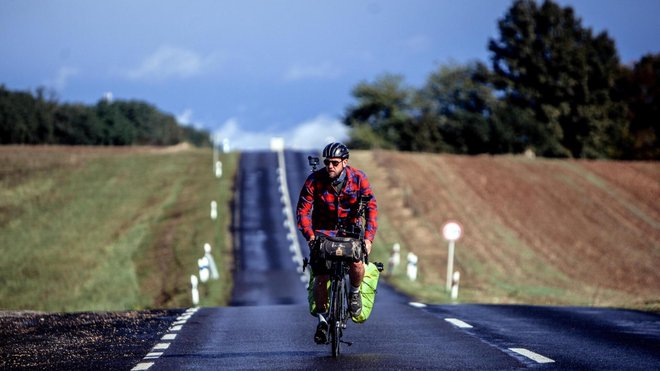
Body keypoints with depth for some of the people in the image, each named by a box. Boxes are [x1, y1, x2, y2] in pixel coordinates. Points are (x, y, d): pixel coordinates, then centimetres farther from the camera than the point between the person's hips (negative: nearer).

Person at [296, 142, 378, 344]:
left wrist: (368, 237, -29)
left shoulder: (358, 179, -16)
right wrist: (310, 236, -31)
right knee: (321, 276, -9)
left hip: (350, 229, 0)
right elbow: (303, 210, -17)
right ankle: (322, 318, 10)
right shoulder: (314, 180, -17)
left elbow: (371, 208, -17)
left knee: (357, 264, -25)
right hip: (323, 231, 0)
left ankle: (355, 292, 8)